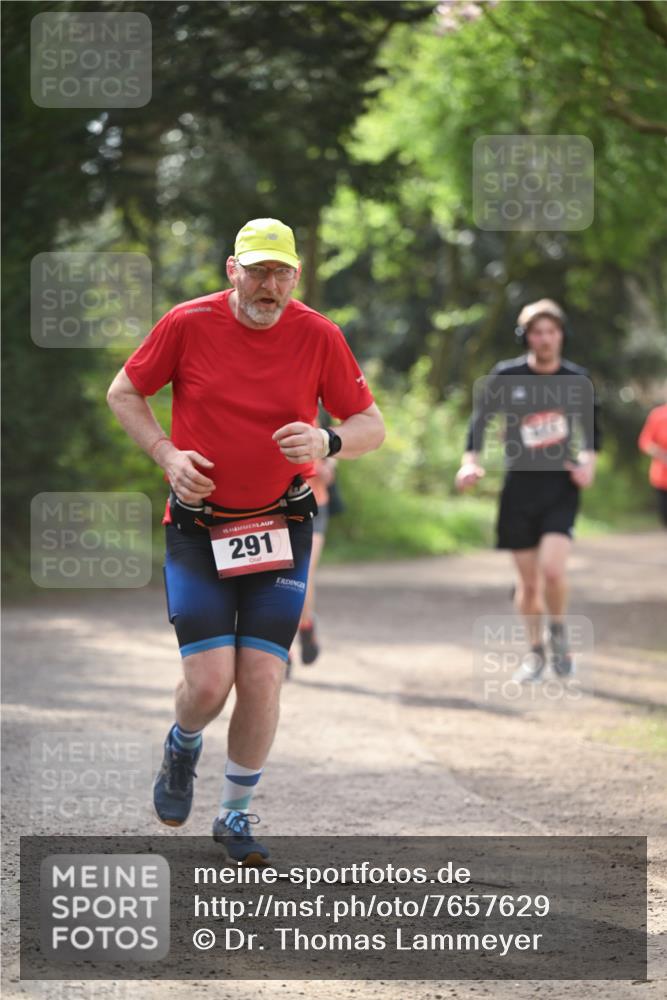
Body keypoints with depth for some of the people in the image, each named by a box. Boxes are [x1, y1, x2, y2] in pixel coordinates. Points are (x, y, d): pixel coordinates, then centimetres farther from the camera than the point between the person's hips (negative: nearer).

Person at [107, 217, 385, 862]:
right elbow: (123, 393, 7)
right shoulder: (188, 324, -7)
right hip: (197, 528, -1)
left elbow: (371, 427, 1)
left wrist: (326, 442, -21)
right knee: (209, 681, -10)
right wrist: (166, 454, -8)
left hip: (281, 530, 1)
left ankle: (236, 814, 16)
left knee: (262, 679, -5)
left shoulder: (318, 336, -4)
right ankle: (183, 745, 27)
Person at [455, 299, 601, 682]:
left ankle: (559, 632, 9)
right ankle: (536, 650, 27)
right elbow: (481, 419, 5)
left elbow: (592, 427, 15)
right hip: (519, 488, 1)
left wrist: (589, 461, -3)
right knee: (528, 582, 4)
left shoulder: (577, 380, 1)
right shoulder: (506, 377, -4)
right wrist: (471, 460, -10)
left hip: (560, 487, -1)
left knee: (552, 569, -20)